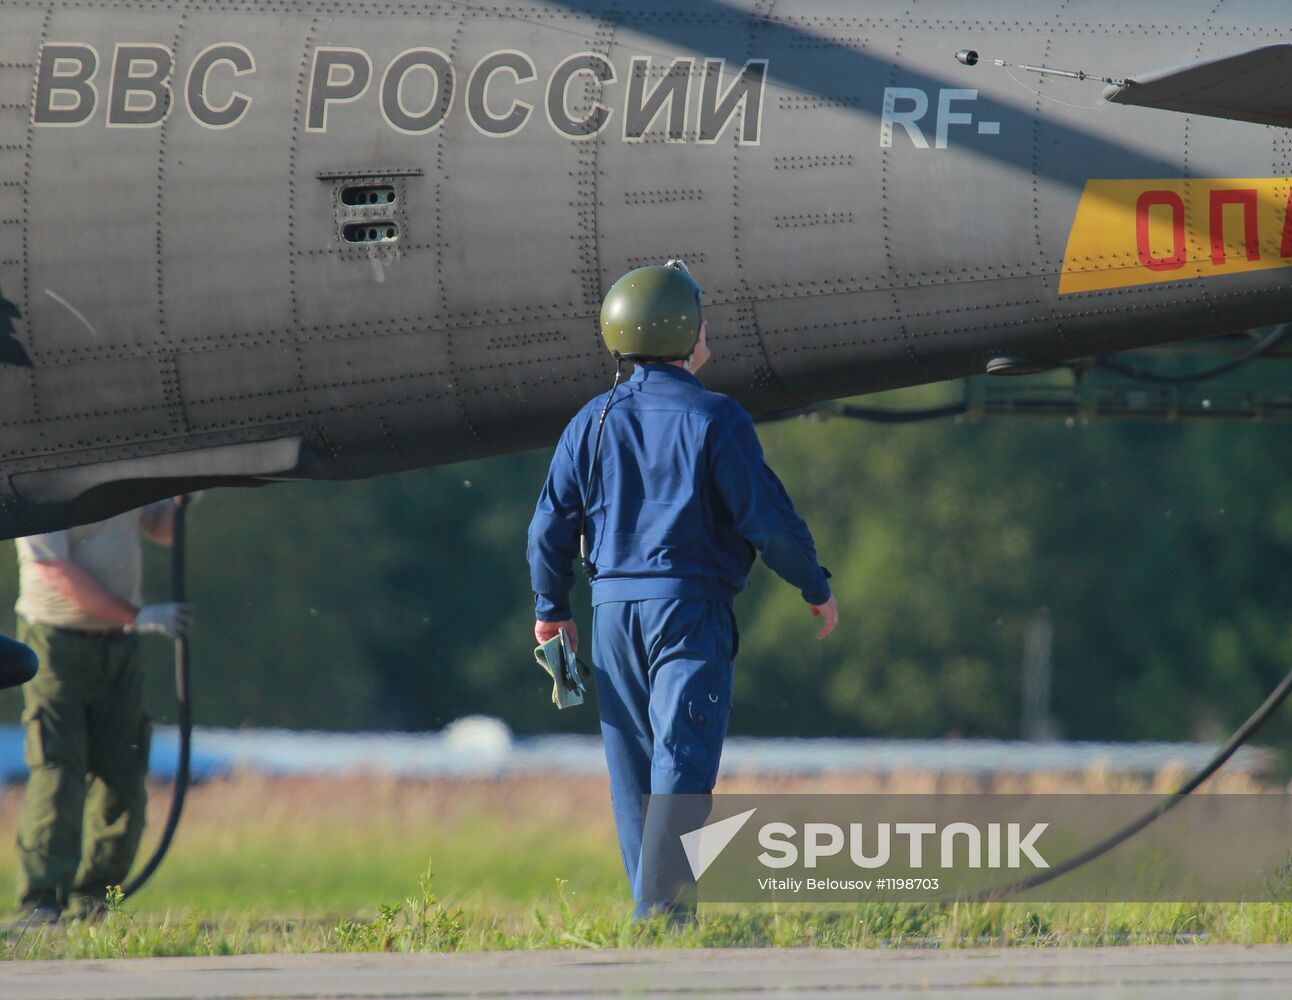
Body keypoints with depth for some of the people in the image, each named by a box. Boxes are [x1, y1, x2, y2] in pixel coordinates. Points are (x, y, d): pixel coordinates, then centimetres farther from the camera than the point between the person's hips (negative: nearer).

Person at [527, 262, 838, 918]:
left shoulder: (594, 422, 7)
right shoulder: (714, 420, -8)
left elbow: (551, 523, 7)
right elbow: (767, 518, -9)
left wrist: (551, 609, 20)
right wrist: (816, 587, 4)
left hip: (614, 609, 5)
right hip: (692, 605, -5)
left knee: (632, 768, 11)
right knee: (684, 762, -9)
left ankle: (651, 914, 13)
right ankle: (662, 905, -21)